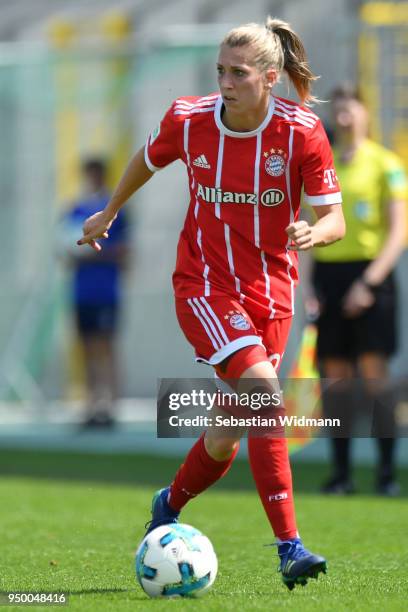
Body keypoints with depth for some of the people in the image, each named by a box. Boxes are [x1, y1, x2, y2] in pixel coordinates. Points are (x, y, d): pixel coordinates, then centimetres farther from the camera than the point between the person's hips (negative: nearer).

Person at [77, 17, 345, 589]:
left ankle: (170, 505, 41)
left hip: (271, 291, 2)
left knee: (226, 440, 6)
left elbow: (335, 220, -9)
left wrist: (315, 233, -33)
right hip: (205, 285, -2)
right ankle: (290, 547, -27)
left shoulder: (301, 132, -12)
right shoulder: (188, 120, -9)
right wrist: (108, 213, 28)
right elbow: (148, 159, 14)